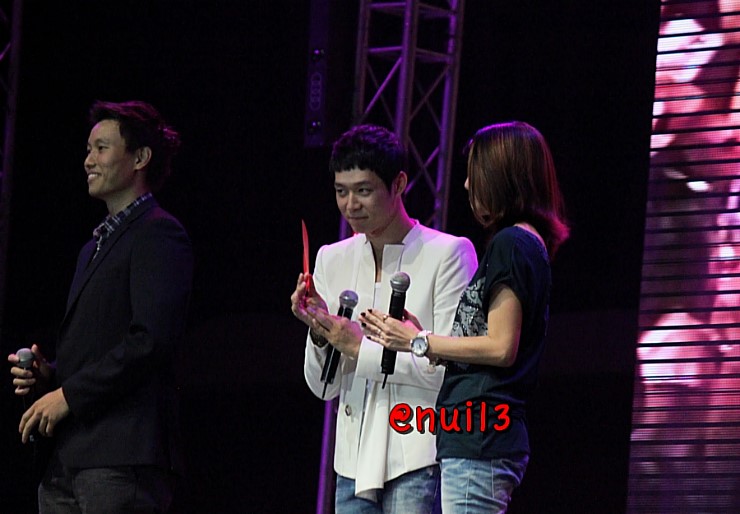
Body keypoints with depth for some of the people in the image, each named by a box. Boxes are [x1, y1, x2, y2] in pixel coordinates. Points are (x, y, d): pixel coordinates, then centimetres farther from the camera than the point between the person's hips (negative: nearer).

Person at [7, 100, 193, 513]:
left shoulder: (159, 235, -5)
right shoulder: (98, 243, 27)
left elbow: (151, 338, -16)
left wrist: (69, 395, -13)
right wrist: (48, 376, 10)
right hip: (69, 460, 9)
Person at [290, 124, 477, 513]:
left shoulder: (447, 254, -3)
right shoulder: (332, 260, 14)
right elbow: (323, 387, 15)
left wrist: (362, 349, -12)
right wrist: (319, 333, -5)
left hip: (418, 462, -6)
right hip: (355, 461, 6)